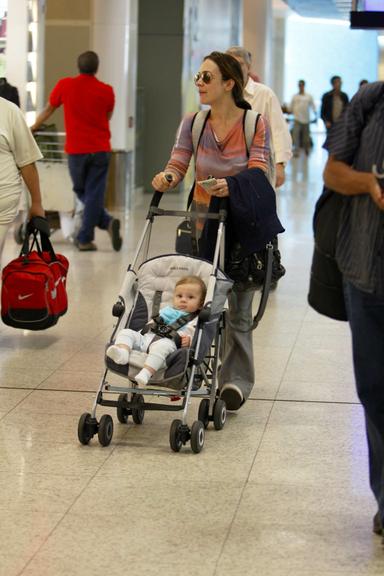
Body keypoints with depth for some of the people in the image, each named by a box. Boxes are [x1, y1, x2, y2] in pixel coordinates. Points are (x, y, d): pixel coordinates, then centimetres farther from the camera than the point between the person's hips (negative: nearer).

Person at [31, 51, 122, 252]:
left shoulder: (65, 85, -1)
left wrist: (32, 128, 29)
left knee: (81, 192, 14)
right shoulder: (106, 91, 1)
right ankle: (85, 239, -2)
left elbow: (48, 110, 13)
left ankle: (107, 222, 2)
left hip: (76, 149, -1)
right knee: (94, 195, 2)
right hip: (100, 149, 1)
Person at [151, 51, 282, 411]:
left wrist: (231, 186, -34)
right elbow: (178, 163, -4)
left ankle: (236, 380, 5)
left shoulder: (255, 124, -7)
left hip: (241, 222, -3)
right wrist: (166, 178, -27)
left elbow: (257, 174, -14)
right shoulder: (193, 123, 2)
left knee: (238, 306, -1)